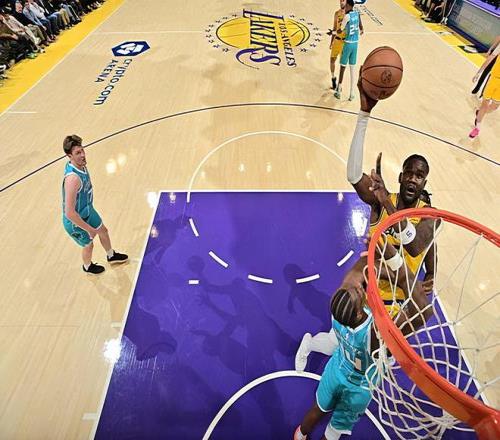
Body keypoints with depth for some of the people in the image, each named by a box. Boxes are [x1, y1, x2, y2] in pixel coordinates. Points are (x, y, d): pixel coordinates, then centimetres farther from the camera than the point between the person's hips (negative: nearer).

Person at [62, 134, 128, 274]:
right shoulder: (73, 178, -41)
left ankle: (111, 256, 56)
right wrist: (89, 229, -27)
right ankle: (88, 266, 52)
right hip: (76, 221, -8)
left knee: (103, 231, 27)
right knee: (88, 244, 18)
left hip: (88, 210, 8)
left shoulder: (80, 164, -12)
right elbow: (69, 213, -38)